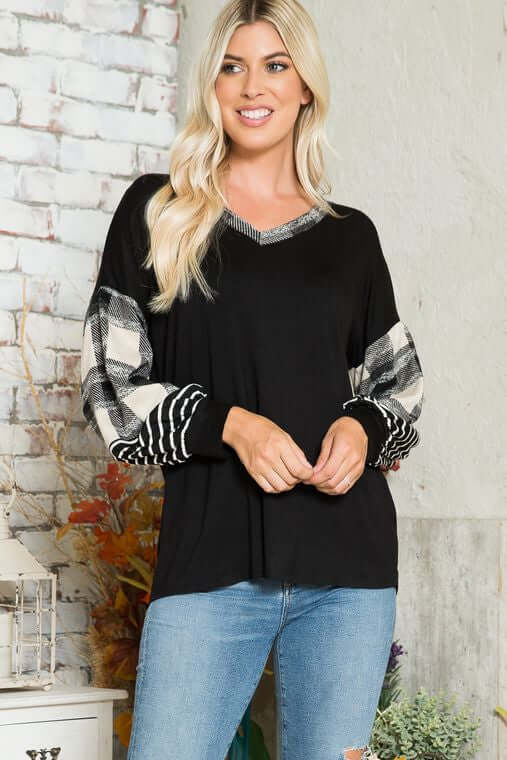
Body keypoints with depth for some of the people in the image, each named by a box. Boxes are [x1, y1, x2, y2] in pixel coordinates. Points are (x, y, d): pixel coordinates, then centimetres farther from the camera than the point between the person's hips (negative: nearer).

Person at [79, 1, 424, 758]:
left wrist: (363, 427, -4)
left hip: (349, 557, 2)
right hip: (211, 555, -2)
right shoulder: (158, 211, 7)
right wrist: (229, 423, -13)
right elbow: (109, 384, 3)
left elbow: (401, 383, 19)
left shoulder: (350, 235, 13)